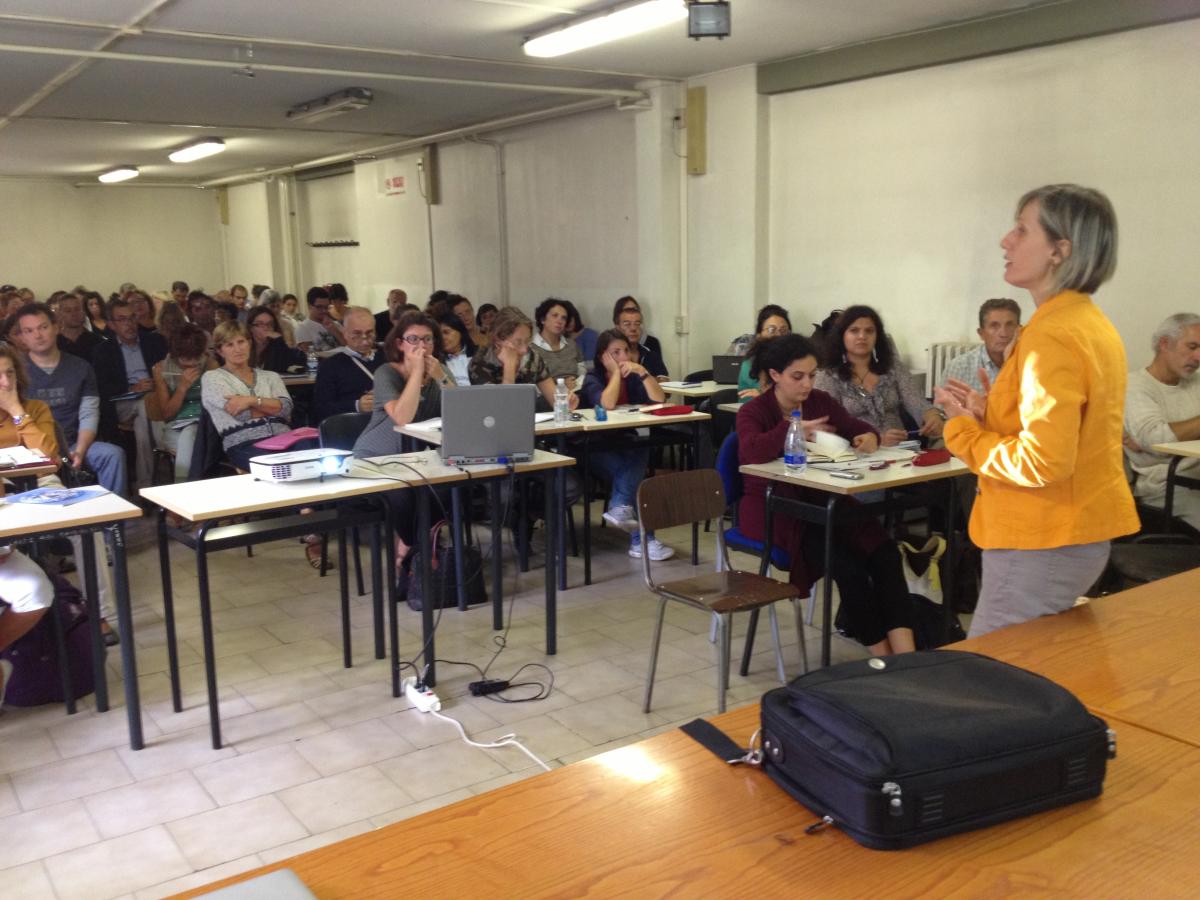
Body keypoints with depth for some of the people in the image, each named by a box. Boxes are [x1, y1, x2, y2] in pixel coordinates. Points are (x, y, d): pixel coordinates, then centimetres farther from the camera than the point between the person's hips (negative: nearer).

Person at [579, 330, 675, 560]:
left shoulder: (632, 377, 8)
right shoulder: (592, 379, -3)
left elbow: (659, 399, -5)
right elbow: (607, 404, -24)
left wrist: (642, 372, -14)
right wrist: (616, 372, -12)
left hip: (630, 445, 4)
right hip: (599, 449, -4)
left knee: (638, 458, -33)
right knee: (634, 471, -30)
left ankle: (621, 508, -36)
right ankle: (641, 539, -33)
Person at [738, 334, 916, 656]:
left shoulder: (821, 402, 9)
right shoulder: (753, 412, -6)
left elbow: (858, 428, 12)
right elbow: (750, 452, -25)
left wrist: (869, 437, -12)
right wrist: (795, 430, -22)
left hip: (823, 500, 6)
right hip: (776, 510, -5)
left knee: (885, 552, -20)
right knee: (847, 563, -27)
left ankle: (906, 656, -26)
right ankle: (884, 657, -11)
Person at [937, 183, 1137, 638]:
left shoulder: (1052, 335, -20)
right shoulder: (1092, 324, 11)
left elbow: (1042, 462, -27)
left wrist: (963, 429, -14)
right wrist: (989, 412, 9)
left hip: (1044, 546, -10)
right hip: (1081, 534, 10)